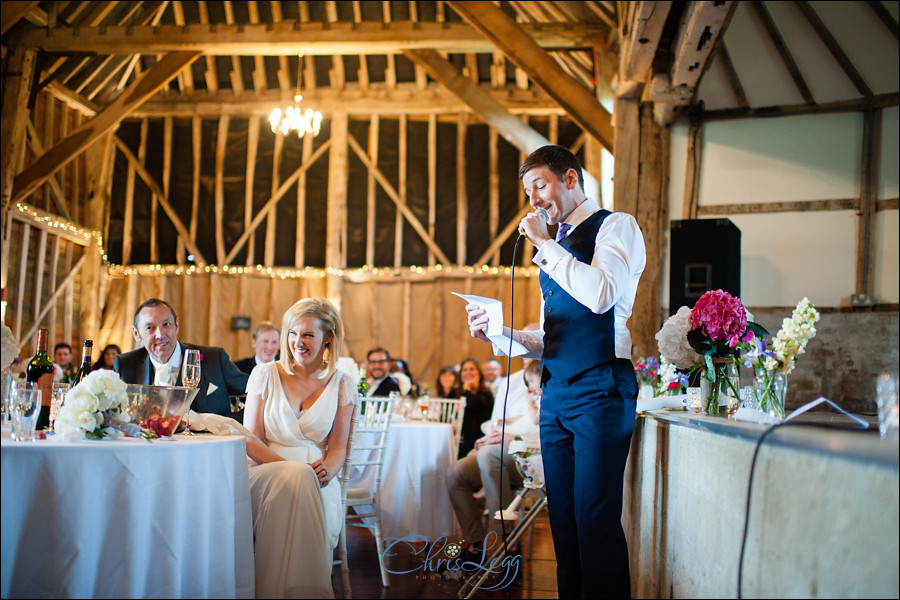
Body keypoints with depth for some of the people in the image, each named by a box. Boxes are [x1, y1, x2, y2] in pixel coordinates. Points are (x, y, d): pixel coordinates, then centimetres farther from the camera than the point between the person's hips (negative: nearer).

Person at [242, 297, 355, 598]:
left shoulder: (342, 384, 11)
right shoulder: (265, 375, 8)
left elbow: (338, 447, 9)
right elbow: (250, 440, 3)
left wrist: (328, 469, -16)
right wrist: (292, 467, -15)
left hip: (316, 482, 1)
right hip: (267, 477, 0)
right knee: (297, 480, -37)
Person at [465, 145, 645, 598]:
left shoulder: (616, 226, 0)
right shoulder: (555, 250, 21)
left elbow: (601, 295, -19)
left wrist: (545, 246, -11)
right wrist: (498, 332, 6)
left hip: (600, 388, -7)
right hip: (555, 392, 7)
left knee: (595, 518, -10)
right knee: (563, 518, 8)